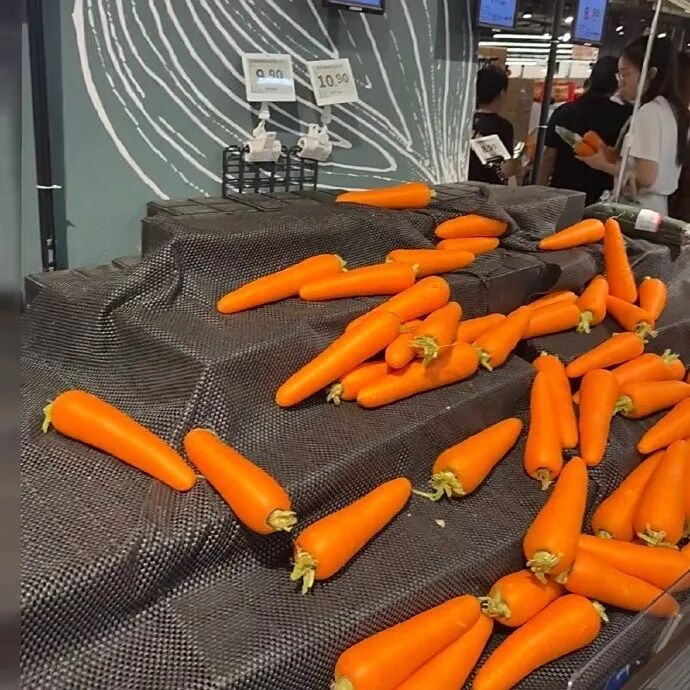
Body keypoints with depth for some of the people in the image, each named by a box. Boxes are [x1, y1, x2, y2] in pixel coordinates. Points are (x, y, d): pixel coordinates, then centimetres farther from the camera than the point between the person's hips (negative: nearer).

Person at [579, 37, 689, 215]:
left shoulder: (648, 113, -15)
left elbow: (645, 177, -20)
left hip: (639, 210, -9)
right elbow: (656, 167, 14)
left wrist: (603, 165, -7)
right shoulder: (673, 109, 12)